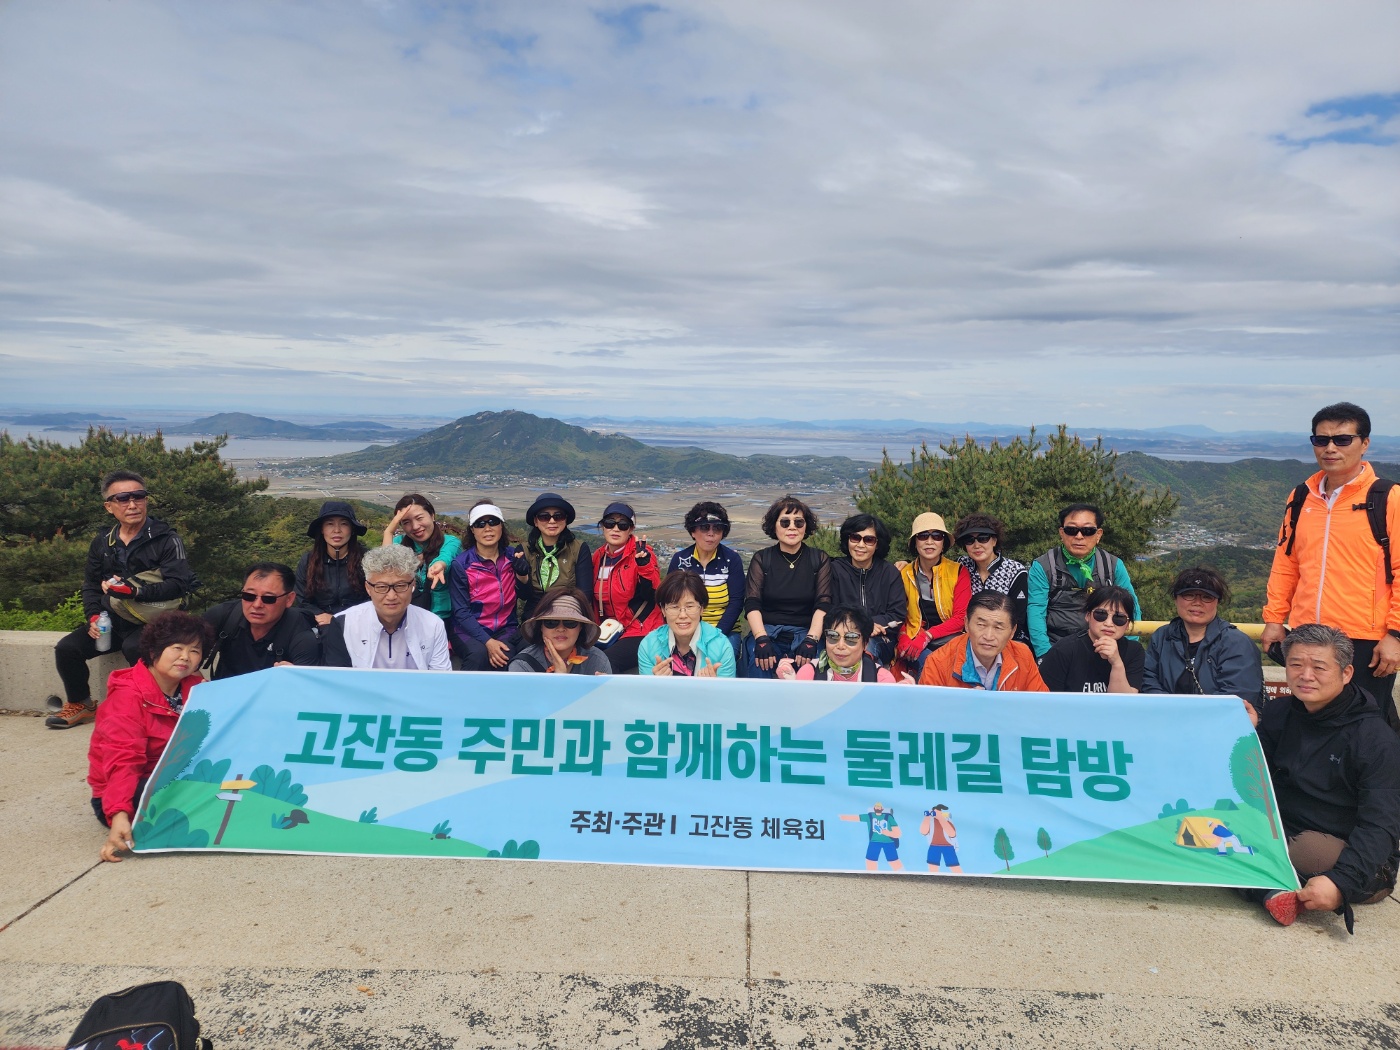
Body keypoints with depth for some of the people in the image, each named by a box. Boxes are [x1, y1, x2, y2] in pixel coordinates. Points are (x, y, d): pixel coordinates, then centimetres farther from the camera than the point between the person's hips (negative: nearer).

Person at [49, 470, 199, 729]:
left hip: (150, 621, -6)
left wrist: (135, 592, -30)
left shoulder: (165, 539, -11)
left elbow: (178, 585, -21)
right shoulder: (102, 541, 8)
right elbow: (90, 584, 15)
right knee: (66, 648, -9)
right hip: (111, 619, 6)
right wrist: (93, 616, -2)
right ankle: (80, 704, 16)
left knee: (133, 647, -34)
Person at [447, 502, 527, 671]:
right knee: (479, 654, -33)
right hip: (469, 630, -2)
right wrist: (487, 641, -21)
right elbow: (461, 612, -9)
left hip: (506, 629, 2)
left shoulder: (513, 555, 3)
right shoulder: (460, 564, -7)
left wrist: (523, 575, -16)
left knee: (501, 657, -30)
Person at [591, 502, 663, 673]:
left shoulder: (641, 553, -10)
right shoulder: (598, 556, 6)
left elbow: (652, 595, -24)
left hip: (641, 633, -6)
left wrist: (644, 563, -36)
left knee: (605, 663, -27)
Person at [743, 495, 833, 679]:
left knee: (809, 662, -32)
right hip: (767, 630, 0)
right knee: (759, 662, -33)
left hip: (806, 631, 0)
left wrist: (811, 640, -19)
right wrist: (761, 639, -21)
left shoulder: (820, 559, 8)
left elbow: (823, 605, -2)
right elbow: (752, 604, -3)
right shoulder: (761, 559, 8)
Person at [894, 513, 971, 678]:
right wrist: (902, 639, -10)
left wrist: (927, 636, -17)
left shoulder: (959, 572, 2)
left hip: (949, 640, 0)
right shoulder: (904, 573, 8)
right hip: (914, 641, 0)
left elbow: (961, 618, -4)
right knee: (928, 660, -34)